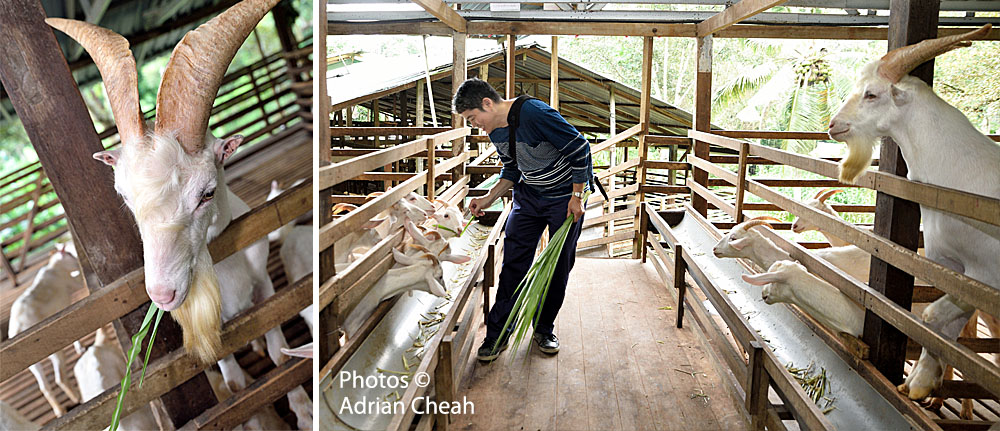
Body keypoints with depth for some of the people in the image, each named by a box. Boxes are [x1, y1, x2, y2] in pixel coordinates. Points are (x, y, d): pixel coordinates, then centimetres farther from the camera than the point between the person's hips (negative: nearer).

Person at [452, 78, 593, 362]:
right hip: (529, 195, 6)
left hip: (566, 195, -6)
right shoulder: (496, 131, -2)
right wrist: (489, 199, 1)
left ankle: (544, 329, 20)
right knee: (513, 261, -2)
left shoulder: (534, 113, -28)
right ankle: (498, 333, 4)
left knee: (559, 266, 2)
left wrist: (577, 197, -20)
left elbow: (580, 149, -23)